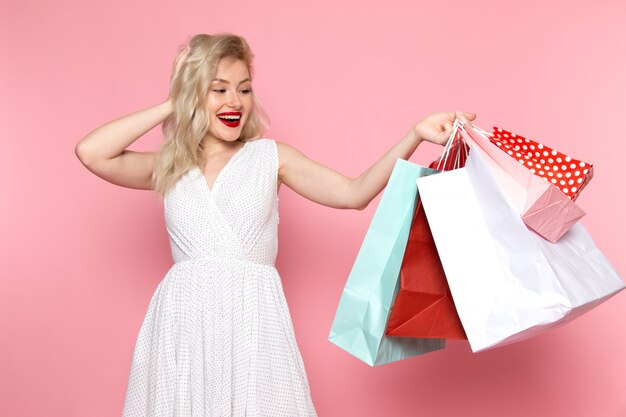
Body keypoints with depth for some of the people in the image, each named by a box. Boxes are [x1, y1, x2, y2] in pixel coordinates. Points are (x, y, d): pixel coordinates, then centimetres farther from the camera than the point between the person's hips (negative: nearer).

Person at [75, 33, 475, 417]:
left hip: (252, 319, -1)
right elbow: (91, 152, -4)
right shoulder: (169, 167, 11)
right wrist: (169, 105, 3)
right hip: (182, 322, 1)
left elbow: (353, 193, -4)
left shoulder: (270, 156, 8)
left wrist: (416, 134, -15)